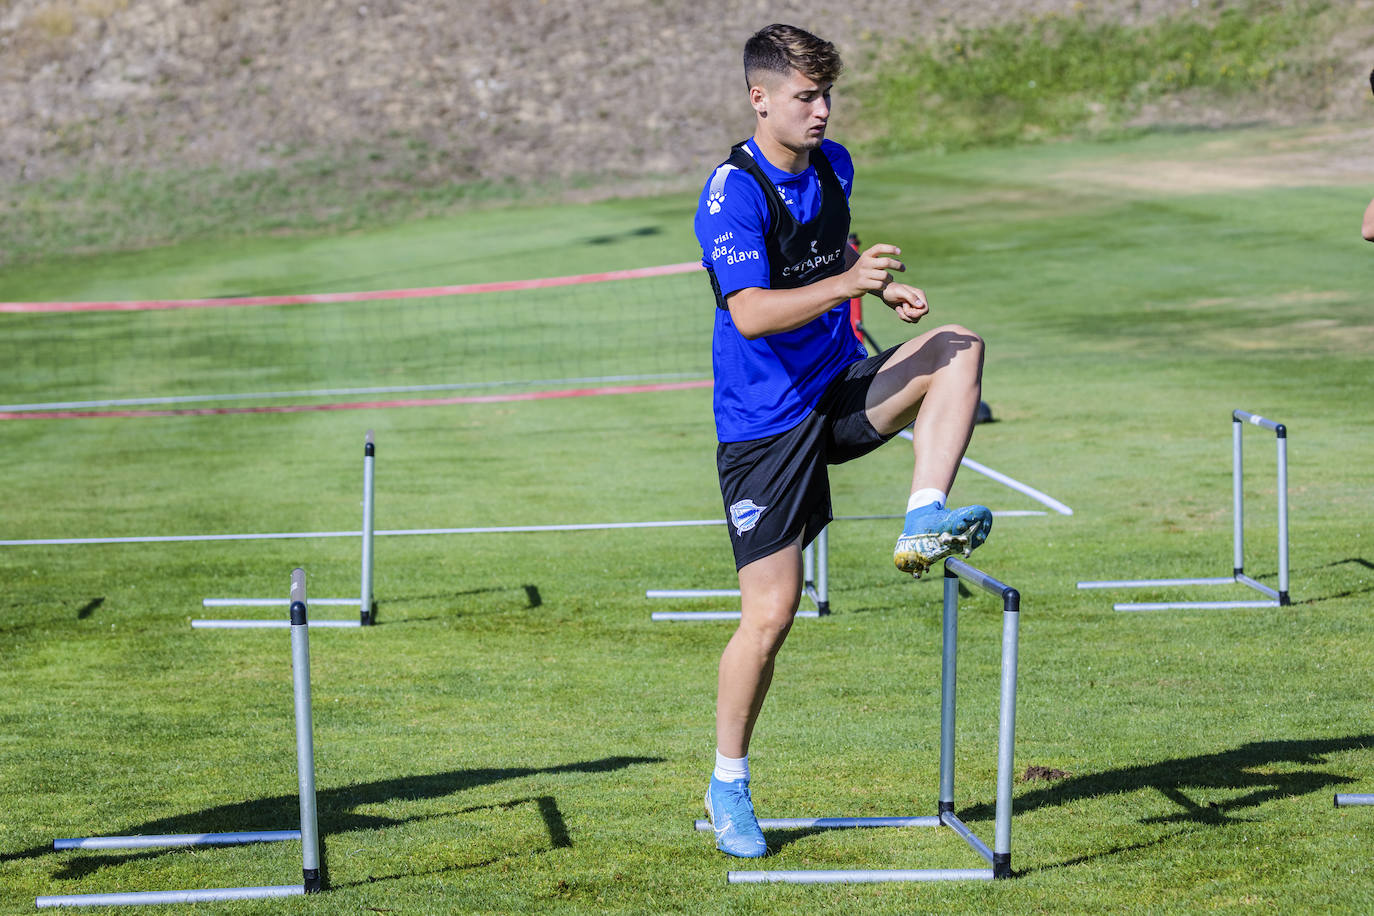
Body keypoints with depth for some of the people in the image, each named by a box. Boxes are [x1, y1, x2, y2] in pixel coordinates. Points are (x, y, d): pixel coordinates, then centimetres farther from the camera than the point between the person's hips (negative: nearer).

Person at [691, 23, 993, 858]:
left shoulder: (832, 164, 6)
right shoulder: (732, 193, -18)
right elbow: (750, 313, -30)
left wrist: (887, 287, 11)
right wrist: (845, 283, -40)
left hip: (842, 389, 6)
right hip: (766, 421, -6)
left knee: (958, 349, -19)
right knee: (771, 615, -5)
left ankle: (924, 521, -24)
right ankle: (729, 784, 12)